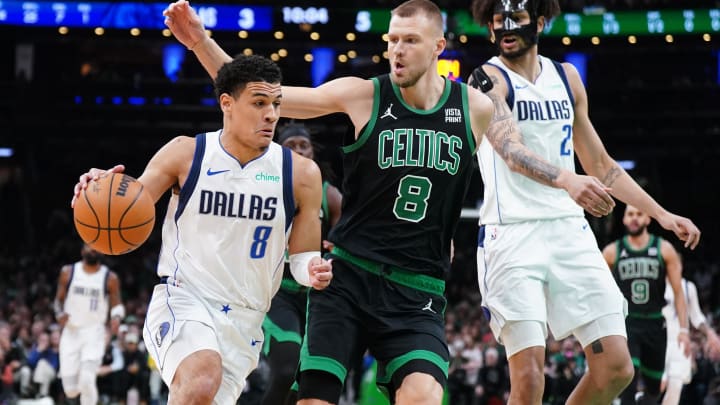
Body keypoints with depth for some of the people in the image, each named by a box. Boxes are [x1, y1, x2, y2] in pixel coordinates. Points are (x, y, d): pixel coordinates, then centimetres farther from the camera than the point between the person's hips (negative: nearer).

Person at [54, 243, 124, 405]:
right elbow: (59, 299, 11)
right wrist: (60, 313, -11)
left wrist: (116, 317, -18)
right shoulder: (68, 272, 3)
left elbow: (117, 304, 5)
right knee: (71, 390, 0)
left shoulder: (110, 278, -1)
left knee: (87, 380, -22)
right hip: (71, 332, 2)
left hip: (94, 333, -2)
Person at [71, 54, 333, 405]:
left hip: (243, 321, 3)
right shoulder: (185, 154, -3)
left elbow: (302, 257, 8)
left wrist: (313, 271, -16)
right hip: (181, 300, -3)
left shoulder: (300, 174, 0)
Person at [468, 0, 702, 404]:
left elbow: (600, 165, 24)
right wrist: (567, 182, -41)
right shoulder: (488, 79, -4)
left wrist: (661, 214, 19)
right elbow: (511, 150, -23)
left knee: (616, 369, 0)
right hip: (512, 234, -6)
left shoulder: (566, 78, 16)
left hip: (569, 230, 6)